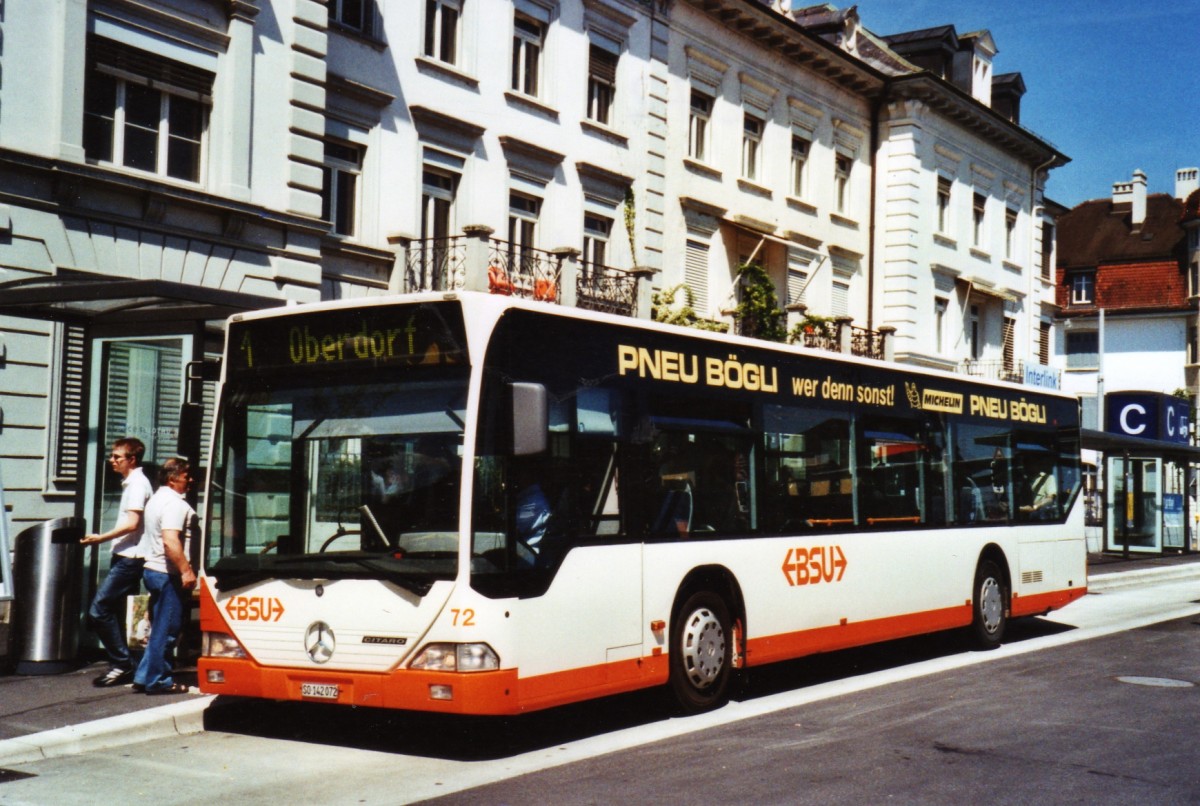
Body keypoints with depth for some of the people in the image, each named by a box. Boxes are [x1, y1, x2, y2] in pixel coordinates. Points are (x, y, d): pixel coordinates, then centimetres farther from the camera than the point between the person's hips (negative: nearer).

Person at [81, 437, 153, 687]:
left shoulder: (138, 483, -13)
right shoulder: (130, 482, 17)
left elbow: (132, 523, -21)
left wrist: (100, 538, -16)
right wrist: (104, 538, 18)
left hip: (128, 560, -10)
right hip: (123, 557, 10)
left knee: (99, 610, -12)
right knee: (112, 612, 11)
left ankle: (122, 664, -5)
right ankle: (120, 666, 16)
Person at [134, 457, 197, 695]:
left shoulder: (157, 498, 18)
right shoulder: (174, 503, -16)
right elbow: (171, 542, -27)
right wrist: (186, 570, -24)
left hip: (152, 569, 11)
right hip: (167, 573, -11)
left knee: (160, 627, 15)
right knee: (167, 629, -4)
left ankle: (145, 677, 18)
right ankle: (158, 680, 0)